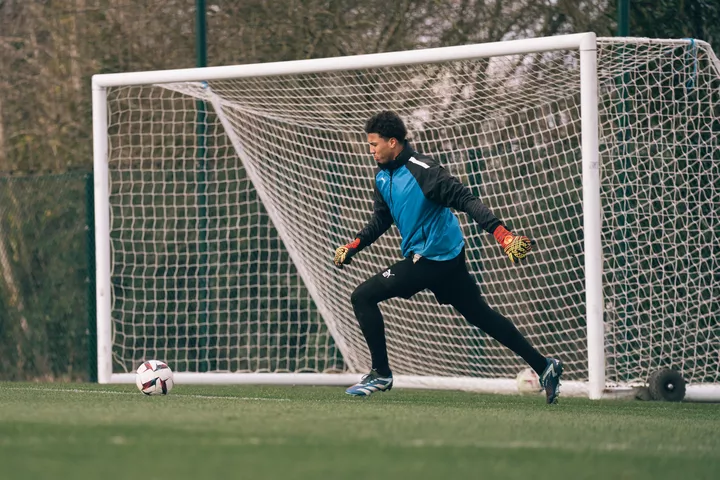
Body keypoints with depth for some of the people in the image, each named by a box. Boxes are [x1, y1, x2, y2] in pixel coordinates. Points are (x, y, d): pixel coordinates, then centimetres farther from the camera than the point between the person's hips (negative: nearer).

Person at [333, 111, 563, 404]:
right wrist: (354, 246, 11)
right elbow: (381, 219, 22)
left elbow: (466, 200, -23)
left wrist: (501, 233, -32)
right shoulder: (383, 176, 9)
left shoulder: (422, 171, -18)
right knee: (481, 315, 15)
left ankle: (381, 374, -2)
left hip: (433, 256, -9)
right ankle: (543, 366, 19)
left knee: (363, 297, -10)